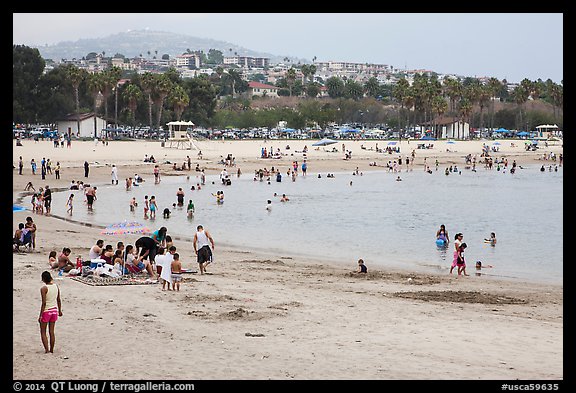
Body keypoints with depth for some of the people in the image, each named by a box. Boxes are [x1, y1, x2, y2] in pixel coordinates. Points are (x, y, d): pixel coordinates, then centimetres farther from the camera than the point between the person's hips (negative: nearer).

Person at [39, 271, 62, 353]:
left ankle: (46, 349, -1)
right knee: (52, 332, 13)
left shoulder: (44, 288, -17)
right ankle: (51, 350, 17)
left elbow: (44, 303, -20)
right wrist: (59, 310, 23)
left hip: (46, 311, -6)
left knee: (43, 332, 6)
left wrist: (40, 315, -16)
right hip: (54, 310, 6)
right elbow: (59, 300, 10)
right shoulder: (56, 286, 1)